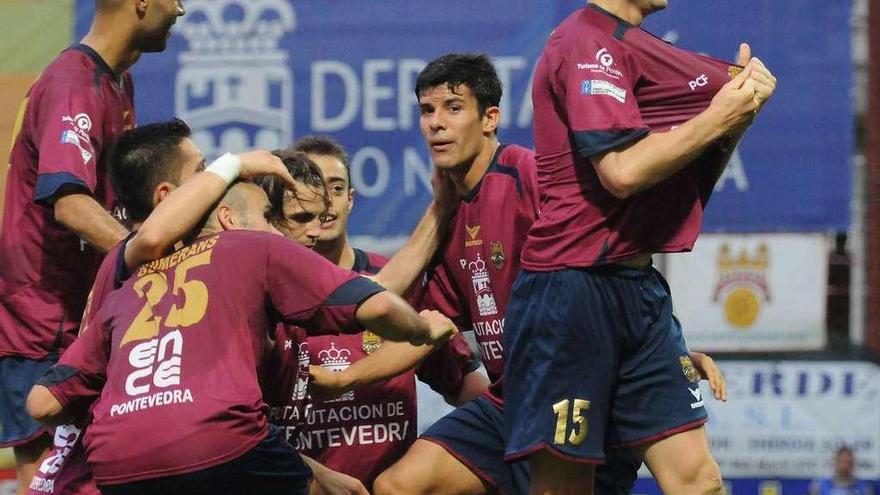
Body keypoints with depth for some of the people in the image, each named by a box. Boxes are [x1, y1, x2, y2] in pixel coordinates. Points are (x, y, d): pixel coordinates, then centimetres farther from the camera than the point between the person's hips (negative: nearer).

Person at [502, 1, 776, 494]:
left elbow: (690, 180, 22)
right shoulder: (590, 43, -10)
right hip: (574, 287, -9)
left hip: (640, 286, 9)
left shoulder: (635, 45, 19)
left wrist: (741, 110, 4)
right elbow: (622, 170, -22)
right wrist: (718, 117, -11)